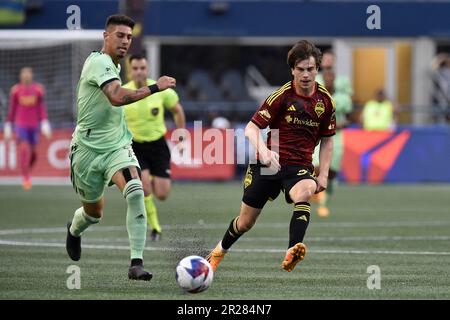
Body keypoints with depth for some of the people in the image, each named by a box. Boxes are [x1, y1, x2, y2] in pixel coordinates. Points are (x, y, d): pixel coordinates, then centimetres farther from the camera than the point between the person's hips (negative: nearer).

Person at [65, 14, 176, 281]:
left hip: (117, 146, 5)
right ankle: (74, 230, 52)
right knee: (94, 212, 13)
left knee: (136, 192, -24)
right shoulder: (99, 62, -18)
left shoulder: (113, 66, 10)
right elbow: (117, 97, -35)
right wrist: (154, 88, -36)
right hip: (88, 148, -5)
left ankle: (137, 263, -26)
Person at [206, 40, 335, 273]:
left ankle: (293, 250, -51)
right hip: (268, 164, -1)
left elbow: (326, 139, 15)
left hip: (300, 167, 1)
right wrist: (263, 151, -31)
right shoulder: (282, 96, -9)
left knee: (305, 192, -36)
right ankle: (220, 251, 42)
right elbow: (251, 128, -12)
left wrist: (323, 174, 4)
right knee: (246, 221, 10)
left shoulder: (324, 100, 2)